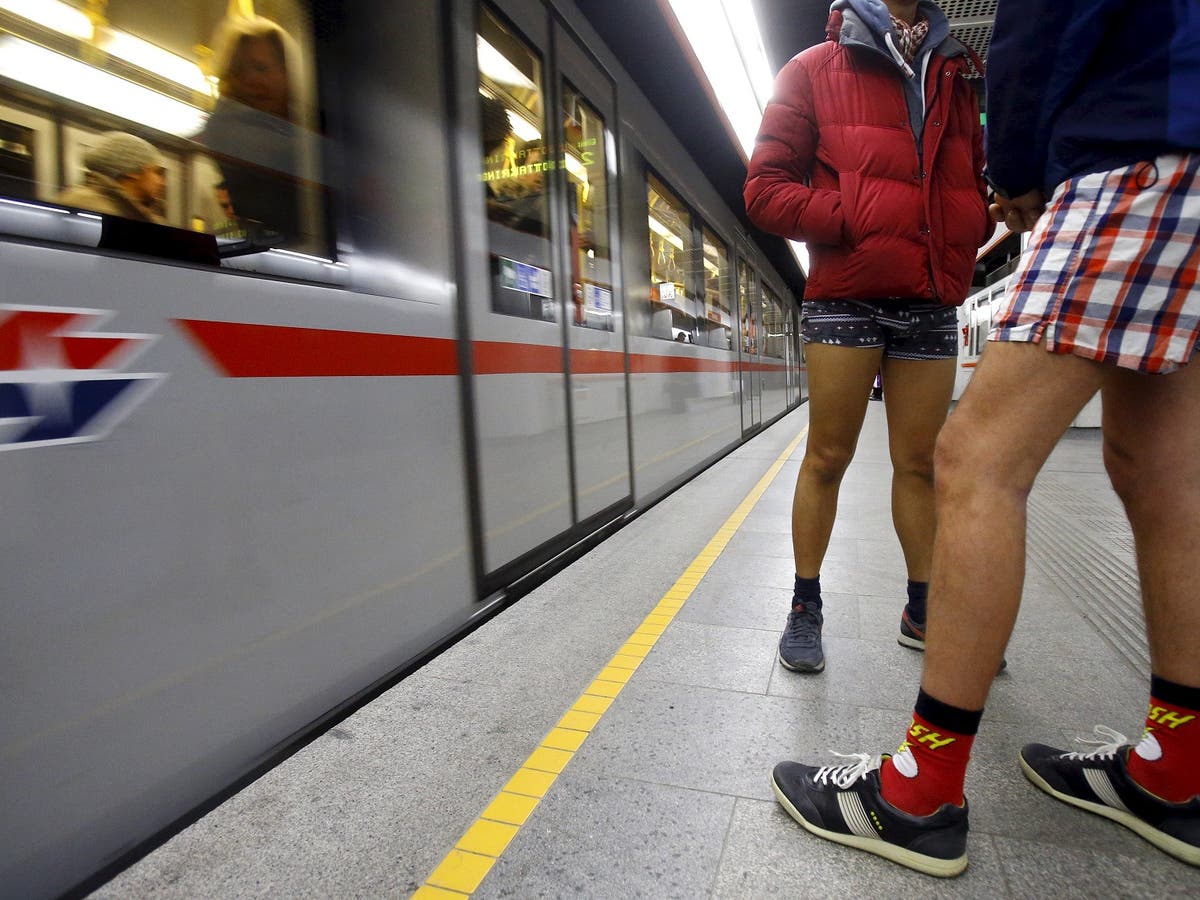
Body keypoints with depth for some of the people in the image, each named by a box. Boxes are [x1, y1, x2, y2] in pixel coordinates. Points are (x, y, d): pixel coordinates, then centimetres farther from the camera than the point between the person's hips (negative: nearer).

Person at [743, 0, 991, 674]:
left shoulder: (954, 79, 22)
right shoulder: (817, 69, 8)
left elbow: (974, 185, 25)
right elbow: (766, 189, -2)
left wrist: (973, 231, 2)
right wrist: (858, 220, -14)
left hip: (933, 303, 5)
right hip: (846, 295, -4)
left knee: (921, 463, 7)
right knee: (827, 459, 0)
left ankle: (922, 611, 20)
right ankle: (806, 607, 13)